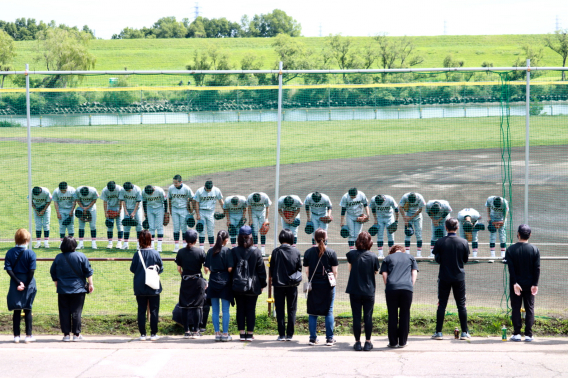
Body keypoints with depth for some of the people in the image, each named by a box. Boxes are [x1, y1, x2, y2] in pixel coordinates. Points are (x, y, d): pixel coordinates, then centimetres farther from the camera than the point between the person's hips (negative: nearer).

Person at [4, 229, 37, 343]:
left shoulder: (10, 252, -1)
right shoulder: (30, 253, -9)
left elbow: (8, 269, -8)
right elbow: (32, 271, -14)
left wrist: (18, 282, -10)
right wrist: (26, 285, -9)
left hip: (15, 283, 2)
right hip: (28, 283, -2)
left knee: (16, 311, 8)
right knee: (27, 310, 6)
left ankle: (16, 336, 9)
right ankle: (28, 336, 7)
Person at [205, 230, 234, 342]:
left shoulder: (210, 251, 4)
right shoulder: (227, 251, -9)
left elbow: (207, 268, 6)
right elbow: (230, 269, -13)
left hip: (213, 282, 4)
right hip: (224, 282, -4)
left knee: (215, 310, 7)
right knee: (225, 310, 1)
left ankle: (217, 333, 9)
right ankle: (225, 334, 2)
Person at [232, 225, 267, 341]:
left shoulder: (234, 251, -3)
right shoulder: (256, 251, -4)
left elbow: (231, 269, -1)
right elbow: (261, 269, 0)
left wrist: (232, 283, 7)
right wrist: (262, 284, 8)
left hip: (238, 287, 1)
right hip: (253, 286, -1)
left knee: (240, 309, 7)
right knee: (251, 310, 4)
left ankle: (242, 333, 6)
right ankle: (249, 334, 4)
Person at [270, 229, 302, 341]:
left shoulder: (276, 252, -8)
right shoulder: (296, 252, -6)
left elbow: (271, 269, 0)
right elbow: (299, 268, 3)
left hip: (278, 284, -1)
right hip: (292, 285, 1)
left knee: (280, 310, 5)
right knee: (291, 310, 8)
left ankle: (282, 334, 4)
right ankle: (289, 334, 7)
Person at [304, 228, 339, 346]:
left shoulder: (308, 252, 0)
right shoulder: (331, 253, -5)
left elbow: (307, 271, 5)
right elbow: (335, 271, -2)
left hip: (313, 286, 2)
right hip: (328, 286, -2)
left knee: (312, 313, 7)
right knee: (329, 312, 4)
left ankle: (313, 338, 7)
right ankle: (329, 339, 5)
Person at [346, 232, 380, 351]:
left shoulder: (351, 254, -4)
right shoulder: (373, 256, -7)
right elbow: (376, 271, 6)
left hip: (354, 291, 1)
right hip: (369, 291, -1)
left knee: (356, 317, 5)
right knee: (368, 317, 7)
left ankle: (357, 342, 7)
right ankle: (368, 342, 8)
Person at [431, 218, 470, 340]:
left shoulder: (440, 242, -8)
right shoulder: (464, 242, -5)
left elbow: (437, 259, 0)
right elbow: (465, 259, 4)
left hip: (444, 277, 0)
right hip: (459, 277, 0)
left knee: (441, 305, 5)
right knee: (461, 305, 7)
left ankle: (438, 332, 5)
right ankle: (464, 332, 8)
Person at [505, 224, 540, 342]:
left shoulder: (511, 249, -5)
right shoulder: (534, 250, -2)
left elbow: (511, 268, -10)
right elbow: (537, 269, -5)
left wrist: (514, 283, -10)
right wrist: (535, 284, -3)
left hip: (516, 285, -1)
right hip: (529, 284, 1)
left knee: (516, 309, 4)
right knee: (530, 308, 7)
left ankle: (517, 334, 2)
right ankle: (528, 334, 4)